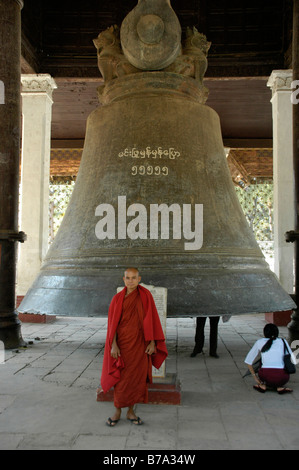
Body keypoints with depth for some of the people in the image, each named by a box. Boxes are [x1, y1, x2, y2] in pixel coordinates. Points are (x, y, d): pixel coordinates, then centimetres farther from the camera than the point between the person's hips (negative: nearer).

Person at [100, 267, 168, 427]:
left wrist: (152, 342, -8)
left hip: (139, 344, 0)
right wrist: (113, 345, -11)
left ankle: (131, 411, 23)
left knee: (136, 378, 7)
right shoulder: (117, 299, -1)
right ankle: (117, 412, 22)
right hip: (122, 344, 0)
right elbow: (112, 323, -2)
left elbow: (151, 320, -2)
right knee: (120, 379, 5)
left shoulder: (145, 296, -2)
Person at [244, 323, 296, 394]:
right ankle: (279, 387, 6)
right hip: (281, 378, 0)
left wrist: (255, 377, 21)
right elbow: (293, 361, 18)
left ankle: (263, 385, 11)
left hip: (265, 377, 0)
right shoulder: (283, 341, 14)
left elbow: (248, 361, 16)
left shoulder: (259, 342, 14)